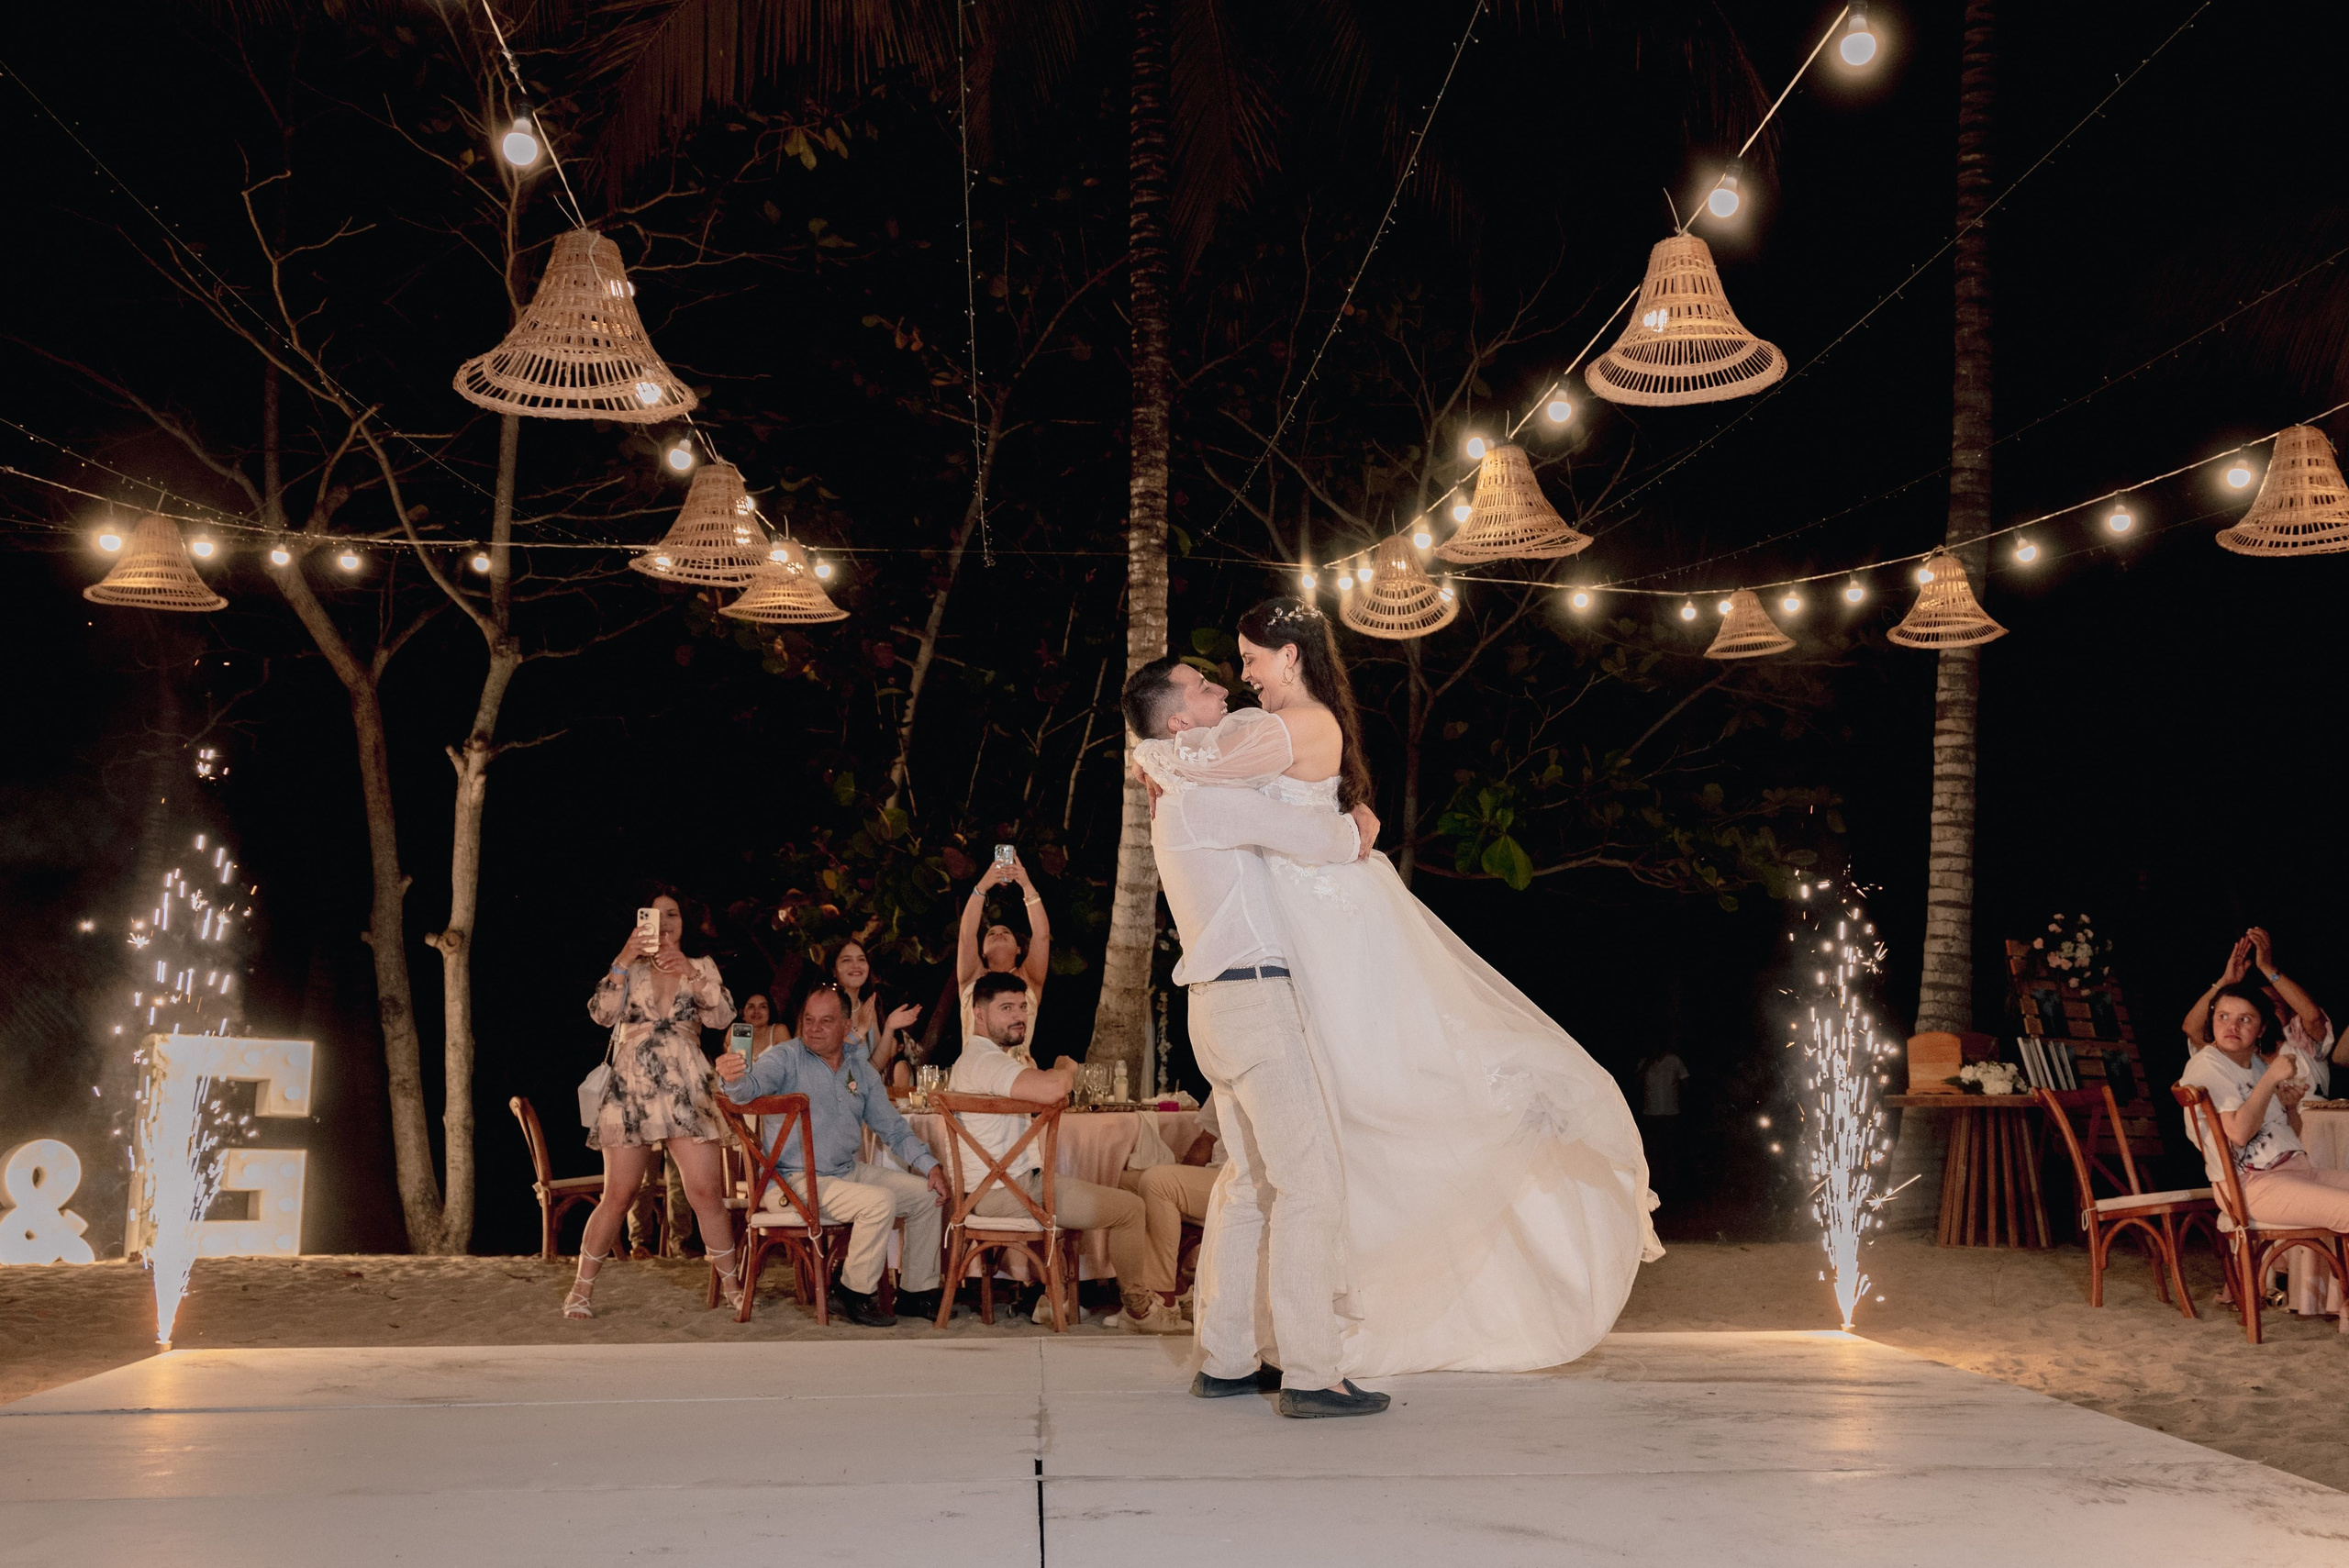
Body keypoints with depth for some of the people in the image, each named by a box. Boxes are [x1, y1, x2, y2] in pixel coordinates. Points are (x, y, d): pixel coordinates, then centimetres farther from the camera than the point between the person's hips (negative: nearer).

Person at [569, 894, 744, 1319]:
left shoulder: (700, 968, 12)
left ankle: (732, 1284, 3)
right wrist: (624, 960, -13)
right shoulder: (628, 969, 12)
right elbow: (602, 1014, -6)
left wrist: (690, 972, -16)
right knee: (617, 1196, -1)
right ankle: (582, 1289, 10)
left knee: (706, 1192, -8)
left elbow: (723, 1016, -5)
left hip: (686, 1093, 0)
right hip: (630, 1092, 0)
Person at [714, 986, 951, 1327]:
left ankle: (917, 1290, 15)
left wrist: (930, 1165, 4)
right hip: (795, 1181, -7)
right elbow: (754, 1085, -29)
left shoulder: (860, 1069, 10)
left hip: (850, 1171, 7)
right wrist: (735, 1078, -53)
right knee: (879, 1202, -27)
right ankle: (857, 1295, -11)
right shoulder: (787, 1059, -8)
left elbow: (894, 1129, 15)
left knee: (927, 1194, 2)